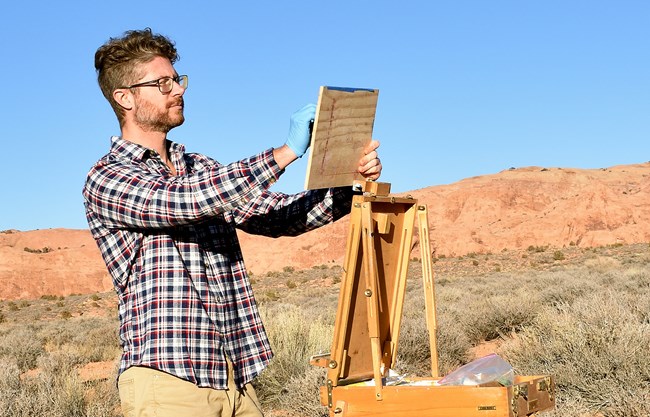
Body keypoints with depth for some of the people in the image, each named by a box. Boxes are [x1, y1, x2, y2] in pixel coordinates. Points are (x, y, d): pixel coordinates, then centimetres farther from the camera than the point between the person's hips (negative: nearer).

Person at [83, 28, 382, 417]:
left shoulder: (201, 169, 17)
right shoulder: (107, 180, -5)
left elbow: (277, 216, 12)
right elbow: (189, 201, -22)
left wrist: (353, 184, -2)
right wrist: (288, 151, -19)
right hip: (167, 377, -6)